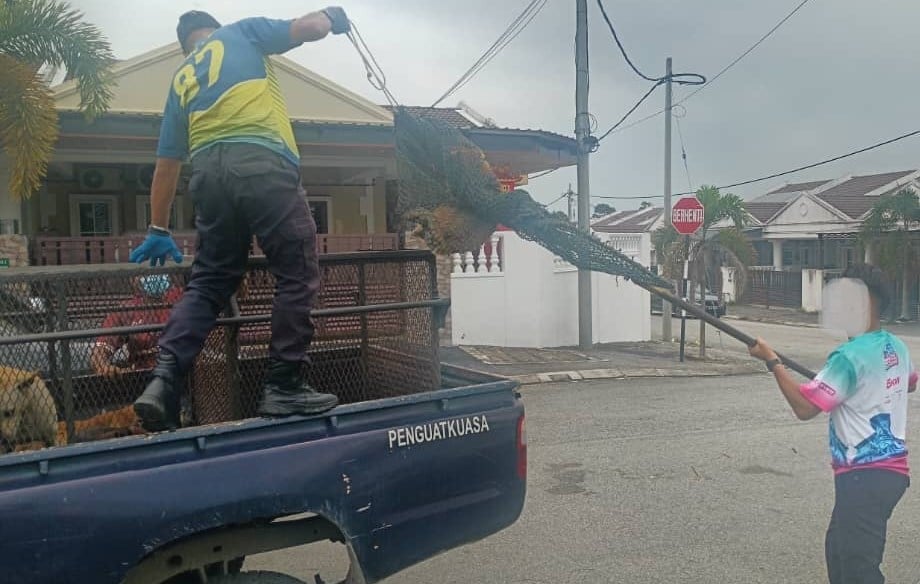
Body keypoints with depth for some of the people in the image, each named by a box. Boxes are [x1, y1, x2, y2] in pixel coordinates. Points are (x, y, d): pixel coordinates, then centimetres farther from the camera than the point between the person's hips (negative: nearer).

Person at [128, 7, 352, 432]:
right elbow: (309, 28, 13)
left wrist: (158, 229, 33)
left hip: (208, 172, 6)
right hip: (261, 164, -5)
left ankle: (163, 380, 0)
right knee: (298, 276, 1)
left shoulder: (180, 79, 30)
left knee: (208, 282, 13)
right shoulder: (240, 32, 20)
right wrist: (330, 16, 37)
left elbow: (166, 163, 28)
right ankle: (283, 387, 1)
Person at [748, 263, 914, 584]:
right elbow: (910, 383, 30)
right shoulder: (896, 347, 7)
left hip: (865, 475, -9)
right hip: (890, 469, 9)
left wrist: (772, 361, -16)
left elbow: (804, 408, -22)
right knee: (838, 550, 21)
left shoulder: (850, 355, -21)